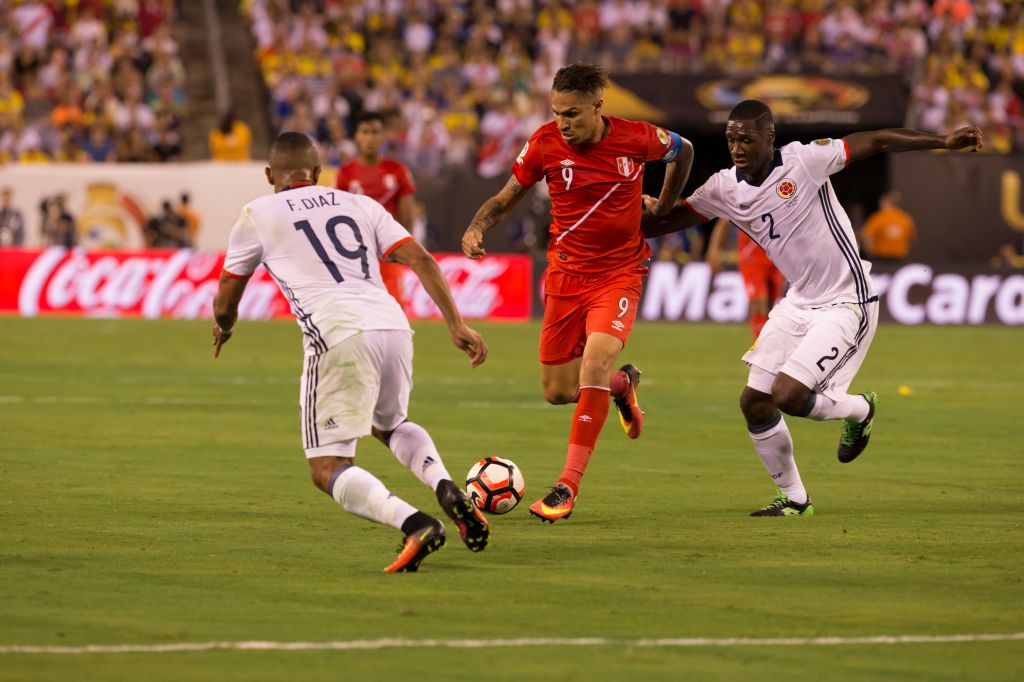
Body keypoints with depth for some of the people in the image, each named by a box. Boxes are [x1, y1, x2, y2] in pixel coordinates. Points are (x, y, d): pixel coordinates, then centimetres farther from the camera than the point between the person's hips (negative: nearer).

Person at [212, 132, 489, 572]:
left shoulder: (257, 215, 15)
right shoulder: (360, 205, 25)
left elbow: (225, 304, 23)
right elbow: (421, 260, 12)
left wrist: (224, 325, 46)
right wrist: (457, 325, 10)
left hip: (339, 335, -5)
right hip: (393, 325, 5)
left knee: (328, 470, 0)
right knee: (390, 424, 33)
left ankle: (414, 524, -26)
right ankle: (447, 490, 5)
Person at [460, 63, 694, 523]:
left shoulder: (636, 139, -12)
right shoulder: (545, 143, -10)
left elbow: (682, 150, 11)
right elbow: (507, 197, 3)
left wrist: (663, 207, 16)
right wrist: (476, 228, -16)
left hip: (619, 272, -3)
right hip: (566, 273, 3)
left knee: (595, 361, -27)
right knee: (557, 391, 5)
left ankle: (568, 485, -22)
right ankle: (622, 383, 41)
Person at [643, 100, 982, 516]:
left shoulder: (805, 160, -17)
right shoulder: (724, 189, -1)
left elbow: (876, 142, -14)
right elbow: (669, 220, 8)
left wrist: (943, 142, -20)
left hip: (846, 303, -7)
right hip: (798, 303, 7)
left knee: (788, 396, -18)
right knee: (754, 403, 3)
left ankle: (859, 410, 15)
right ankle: (793, 499, 23)